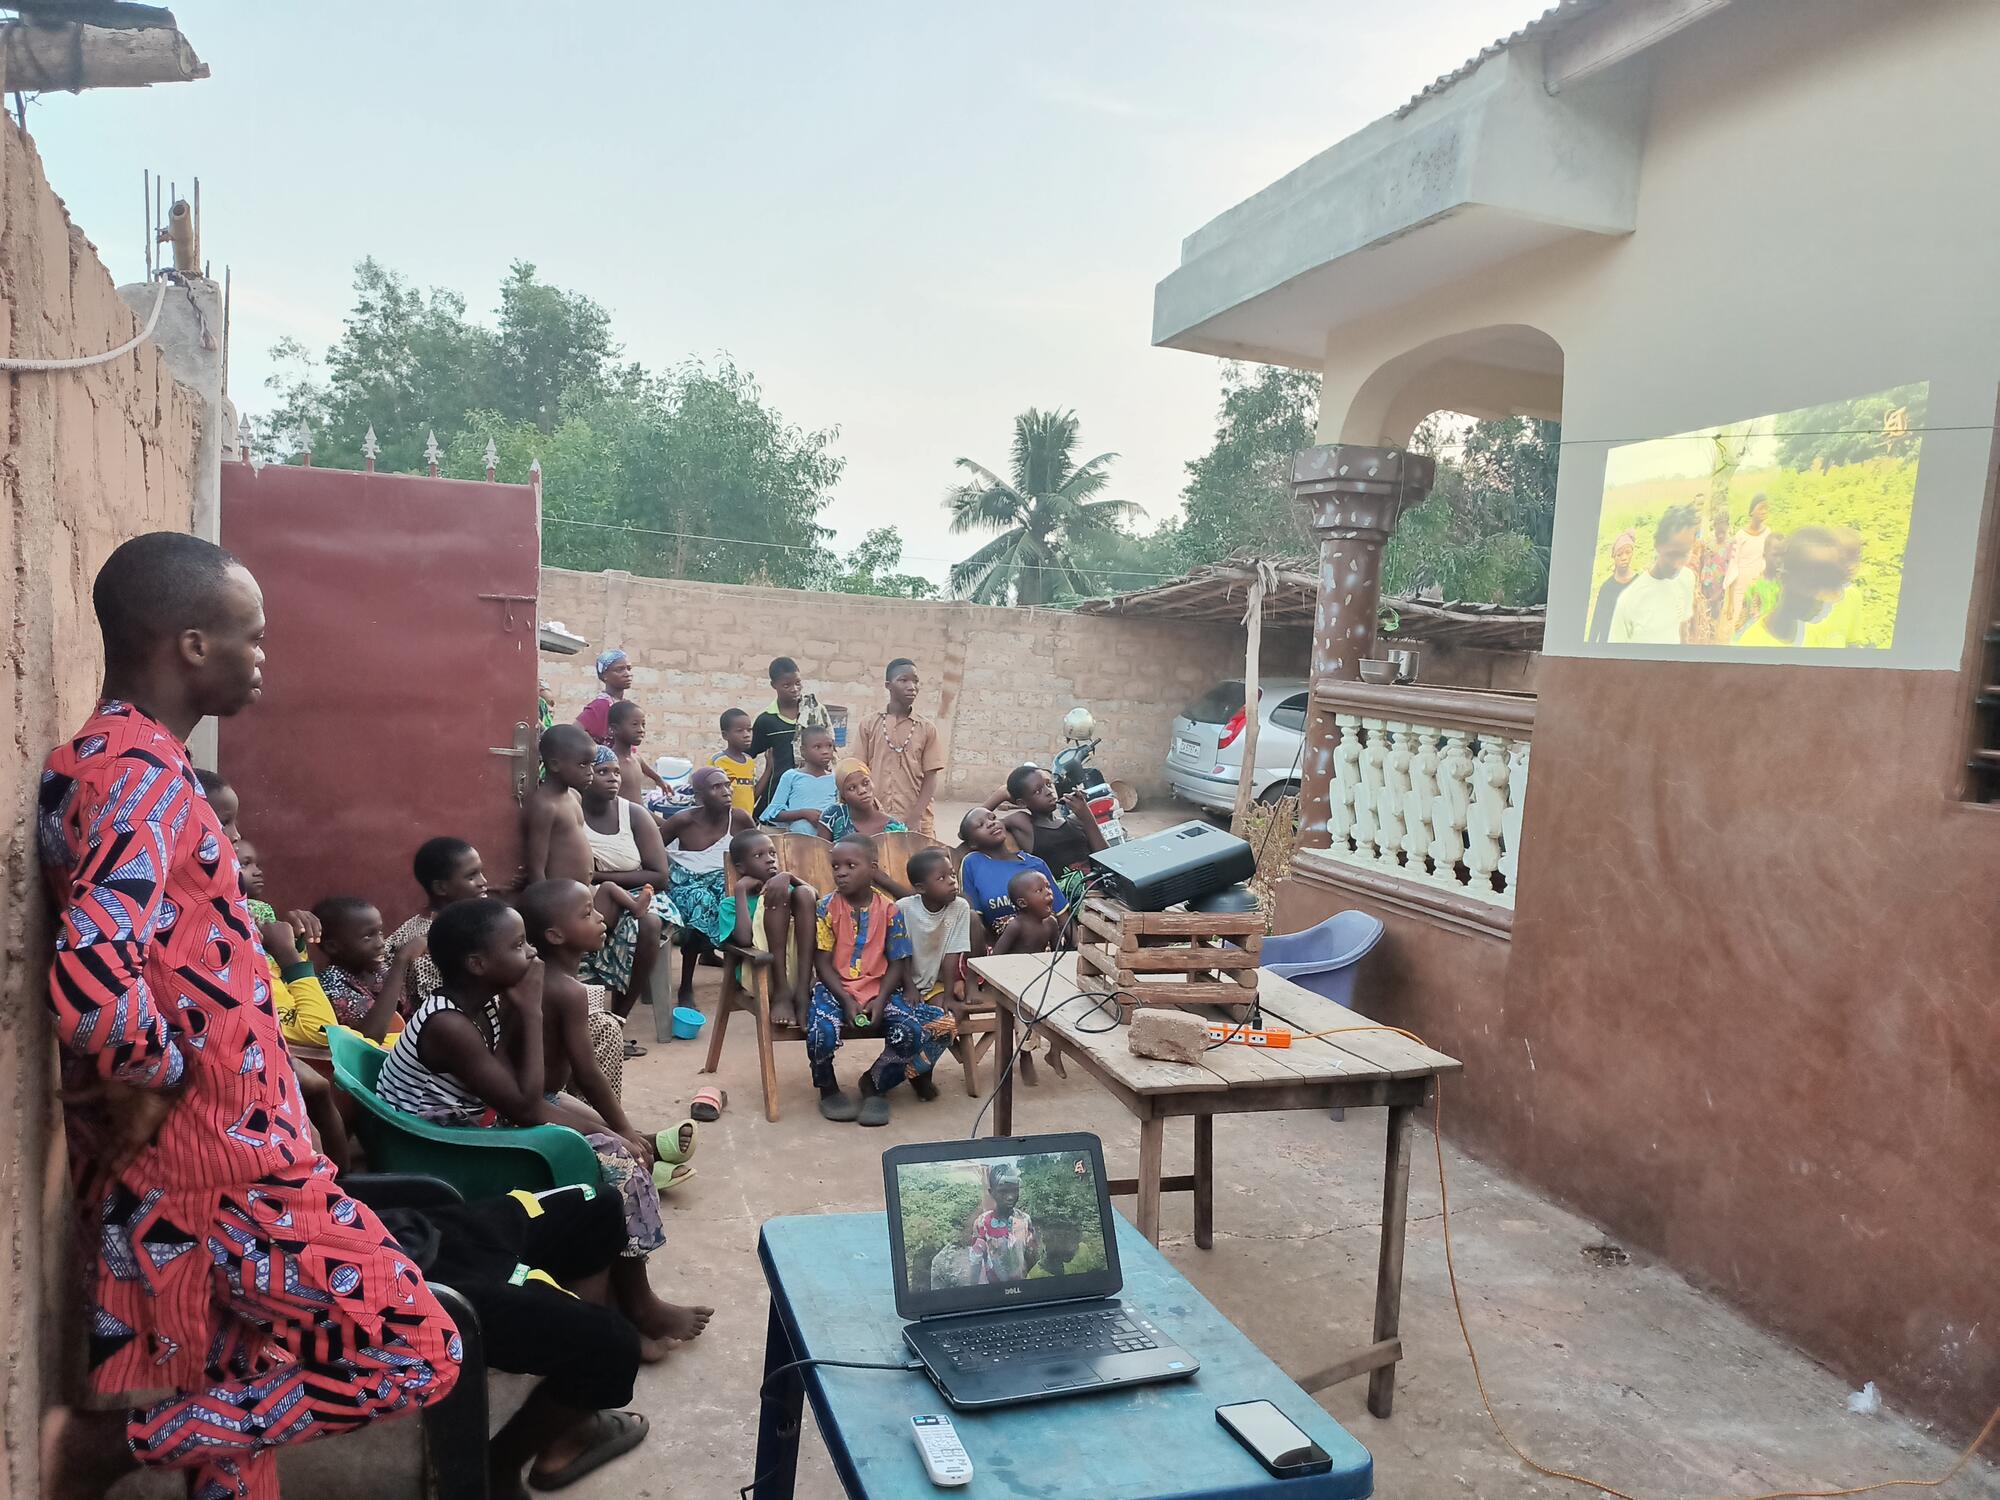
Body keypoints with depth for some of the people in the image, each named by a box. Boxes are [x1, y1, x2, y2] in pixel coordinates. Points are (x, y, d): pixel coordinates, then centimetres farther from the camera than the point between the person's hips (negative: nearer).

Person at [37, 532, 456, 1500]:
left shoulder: (112, 758, 11)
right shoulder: (141, 775, -21)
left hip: (189, 1153, 10)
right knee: (415, 1353, -4)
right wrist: (153, 1079, -18)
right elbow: (92, 985, -36)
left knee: (241, 1394, 19)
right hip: (215, 1161, -10)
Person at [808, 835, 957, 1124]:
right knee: (821, 1032, -31)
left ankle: (876, 1084, 8)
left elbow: (897, 963, 0)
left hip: (879, 990, 1)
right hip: (836, 989, -1)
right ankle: (827, 1088, 4)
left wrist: (880, 1001, -15)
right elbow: (824, 962, -4)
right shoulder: (827, 907, -4)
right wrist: (846, 1000, -16)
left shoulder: (889, 910, -2)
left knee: (911, 1031, -24)